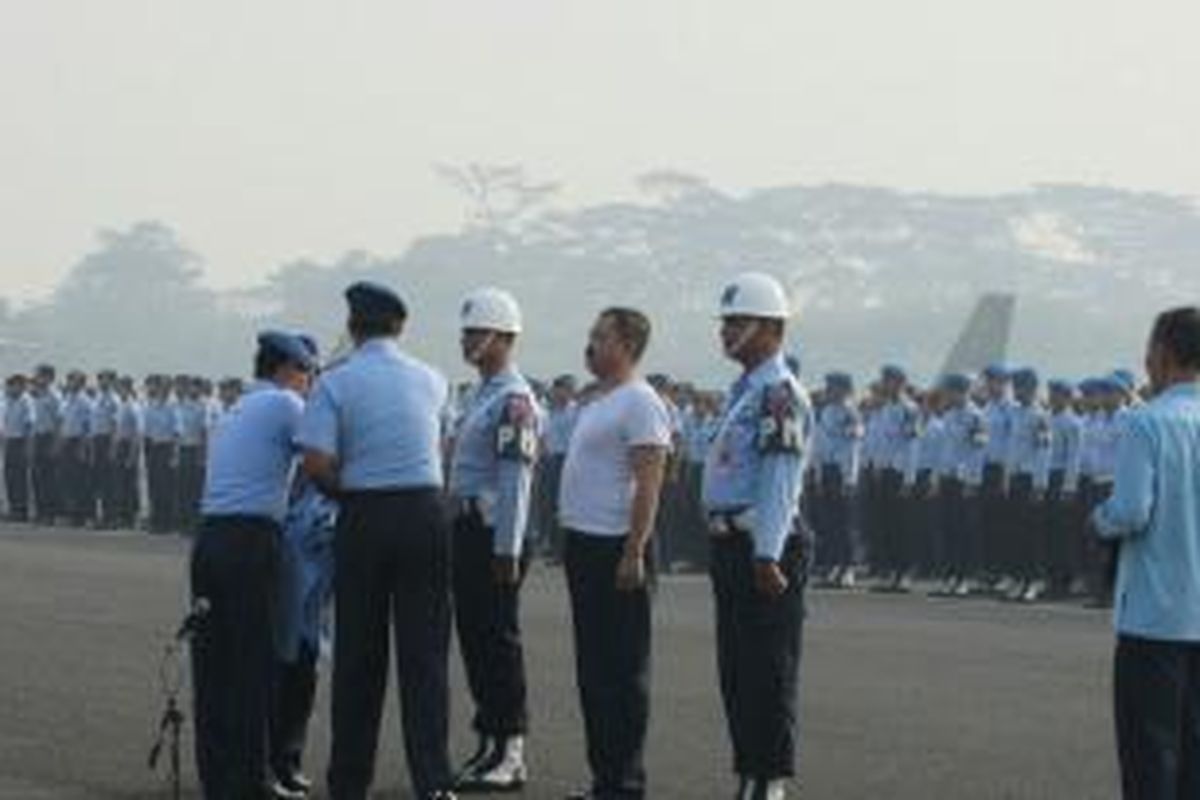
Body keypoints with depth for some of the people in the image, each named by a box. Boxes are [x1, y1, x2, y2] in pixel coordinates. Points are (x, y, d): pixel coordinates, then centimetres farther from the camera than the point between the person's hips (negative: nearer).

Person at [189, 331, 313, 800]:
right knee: (253, 665, -4)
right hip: (251, 540, -8)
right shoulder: (285, 405, -1)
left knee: (213, 662, 9)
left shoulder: (239, 411, 24)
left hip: (209, 537, 8)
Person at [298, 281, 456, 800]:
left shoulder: (336, 383, -5)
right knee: (424, 651, 2)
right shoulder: (432, 382, 5)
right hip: (423, 513, 1)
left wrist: (344, 492, 6)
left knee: (358, 654, 8)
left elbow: (317, 463, -13)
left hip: (363, 518, -1)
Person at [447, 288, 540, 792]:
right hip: (468, 529, 10)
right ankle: (489, 744, 18)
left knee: (499, 640, -6)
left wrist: (507, 550, -22)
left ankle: (511, 753, -2)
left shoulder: (514, 400, -14)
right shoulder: (480, 395, 17)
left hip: (495, 536, -10)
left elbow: (515, 480, -19)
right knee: (473, 637, 12)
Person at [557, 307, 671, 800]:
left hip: (616, 548, -10)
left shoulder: (639, 403, -13)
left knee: (622, 669, -6)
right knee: (593, 666, 12)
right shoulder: (597, 403, 18)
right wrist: (573, 539, 18)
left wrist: (634, 553, -24)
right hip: (584, 545, 10)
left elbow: (648, 485, -19)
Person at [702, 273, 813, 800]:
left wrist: (767, 557, -24)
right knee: (735, 671, 13)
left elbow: (780, 480, -20)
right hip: (730, 543, 10)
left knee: (769, 672, -6)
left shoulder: (780, 395, -14)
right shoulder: (744, 391, 17)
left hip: (764, 548, -10)